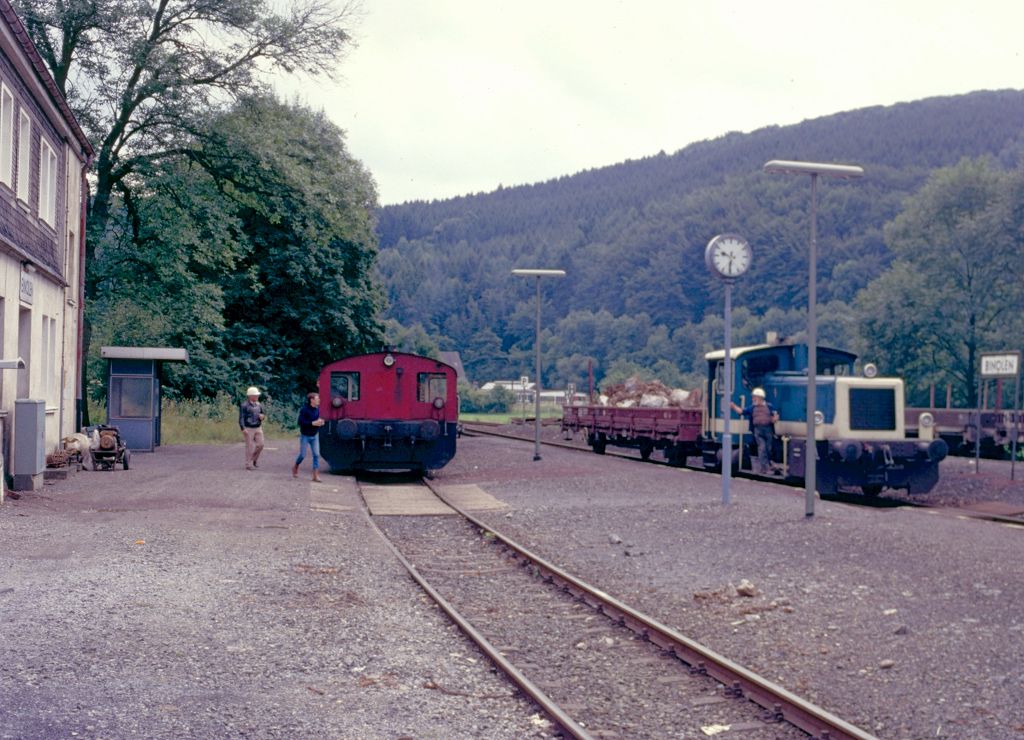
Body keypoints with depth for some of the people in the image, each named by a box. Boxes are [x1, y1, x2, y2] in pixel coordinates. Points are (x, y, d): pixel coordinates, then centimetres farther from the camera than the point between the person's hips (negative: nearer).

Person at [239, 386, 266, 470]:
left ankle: (254, 459, 22)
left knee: (260, 445, -2)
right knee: (249, 447, -3)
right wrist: (243, 429, -24)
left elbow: (262, 414, 18)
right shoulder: (244, 405, -11)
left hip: (258, 428, 5)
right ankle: (248, 464, 5)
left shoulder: (259, 405, 7)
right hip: (248, 429, -5)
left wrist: (262, 416, -7)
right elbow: (241, 418, -14)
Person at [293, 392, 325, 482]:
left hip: (314, 436, 5)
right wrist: (313, 423, -26)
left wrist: (320, 422, -10)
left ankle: (316, 475, 0)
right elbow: (300, 422, -23)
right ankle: (295, 467, 33)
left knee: (316, 455, -3)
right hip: (305, 436, -5)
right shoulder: (304, 410, -18)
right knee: (302, 455, 4)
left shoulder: (317, 409, 0)